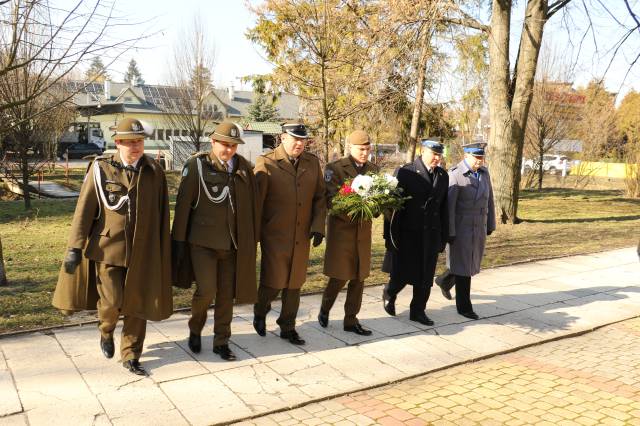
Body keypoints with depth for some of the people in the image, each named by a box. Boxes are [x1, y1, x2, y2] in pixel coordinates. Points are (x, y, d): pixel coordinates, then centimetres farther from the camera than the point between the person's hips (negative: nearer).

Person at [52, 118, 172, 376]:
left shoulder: (154, 171, 2)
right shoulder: (101, 169, -3)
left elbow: (162, 214, 5)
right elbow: (84, 209, -3)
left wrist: (164, 252, 5)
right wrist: (75, 247, -7)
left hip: (142, 250, 2)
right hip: (108, 247, -2)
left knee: (137, 305, 6)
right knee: (112, 301, -4)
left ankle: (131, 356, 23)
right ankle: (106, 331, 32)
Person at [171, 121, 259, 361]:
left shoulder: (243, 167, 3)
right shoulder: (197, 165, -7)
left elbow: (252, 204, 8)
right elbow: (183, 204, -6)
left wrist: (252, 238, 8)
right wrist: (179, 240, -5)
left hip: (233, 243, 4)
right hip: (202, 240, -4)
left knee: (227, 294, 9)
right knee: (206, 290, -8)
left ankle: (221, 341, 25)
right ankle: (195, 330, 22)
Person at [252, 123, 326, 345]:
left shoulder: (313, 162, 6)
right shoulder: (266, 162, -8)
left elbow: (320, 197, 10)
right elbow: (256, 200, -7)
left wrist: (318, 225, -2)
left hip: (302, 236, 4)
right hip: (275, 235, -4)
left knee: (294, 284, 12)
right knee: (273, 282, 3)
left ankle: (288, 327, 28)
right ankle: (260, 314, 34)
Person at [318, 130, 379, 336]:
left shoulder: (373, 169, 9)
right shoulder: (335, 168, -7)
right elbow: (330, 200, -14)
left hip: (364, 230, 5)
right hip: (341, 228, -5)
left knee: (359, 277, 9)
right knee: (339, 277, 0)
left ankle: (351, 320, 21)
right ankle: (324, 311, 27)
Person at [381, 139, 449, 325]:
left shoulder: (443, 176, 8)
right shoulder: (404, 172, -7)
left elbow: (444, 208, 11)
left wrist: (444, 236, 9)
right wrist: (390, 236, -10)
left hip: (431, 235, 4)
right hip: (407, 234, -4)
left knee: (425, 277, 8)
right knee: (402, 274, 3)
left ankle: (418, 311, 23)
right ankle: (389, 294, 33)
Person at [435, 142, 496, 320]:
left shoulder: (484, 173, 4)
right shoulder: (455, 175, -16)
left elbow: (489, 200, 10)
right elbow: (448, 206, -17)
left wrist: (490, 225, 11)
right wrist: (449, 233, -18)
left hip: (479, 228, 7)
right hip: (461, 228, -7)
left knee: (472, 264, 16)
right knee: (463, 267, 1)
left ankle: (444, 280, 42)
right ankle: (464, 306, 14)